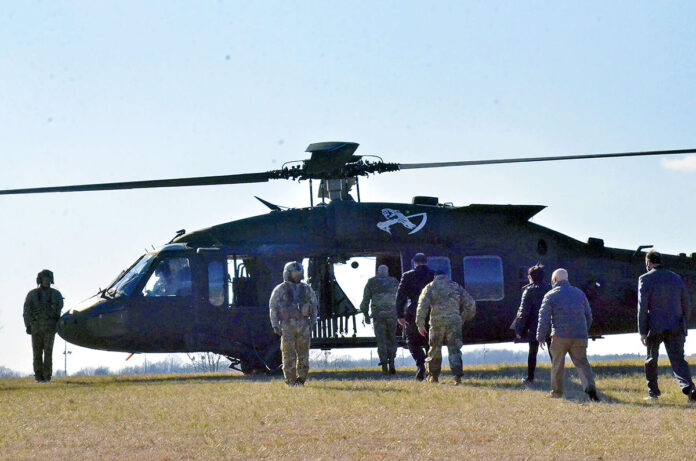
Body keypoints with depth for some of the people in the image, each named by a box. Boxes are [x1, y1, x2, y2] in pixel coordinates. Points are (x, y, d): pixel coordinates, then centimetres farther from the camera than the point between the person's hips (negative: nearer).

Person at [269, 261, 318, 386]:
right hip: (287, 326, -3)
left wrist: (312, 323, 10)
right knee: (289, 354, -3)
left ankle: (301, 378, 9)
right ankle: (290, 380, 1)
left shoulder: (307, 289, 11)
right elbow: (273, 307, 0)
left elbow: (314, 305, 17)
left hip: (303, 326, 3)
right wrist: (275, 325, -7)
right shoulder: (280, 290, 2)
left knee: (303, 353, 2)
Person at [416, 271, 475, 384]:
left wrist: (420, 324, -6)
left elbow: (423, 305, -4)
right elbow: (470, 303, 16)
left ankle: (433, 376, 22)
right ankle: (457, 376, -16)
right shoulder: (456, 286, 16)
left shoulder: (430, 287, 10)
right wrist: (464, 318, 27)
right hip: (454, 322, 1)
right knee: (454, 349, 0)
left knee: (435, 349, 14)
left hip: (437, 321, -1)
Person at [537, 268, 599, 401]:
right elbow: (589, 315, 21)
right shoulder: (579, 293, 15)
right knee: (582, 362, 2)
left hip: (560, 336, -3)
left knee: (558, 364, 10)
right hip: (580, 336, 3)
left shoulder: (551, 296, 0)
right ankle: (590, 386, -20)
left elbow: (544, 318, -4)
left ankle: (557, 392, 18)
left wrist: (541, 337, 5)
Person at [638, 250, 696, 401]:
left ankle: (653, 392, 21)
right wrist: (684, 328, 19)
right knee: (678, 360, -2)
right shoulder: (676, 278, 11)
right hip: (676, 328, 3)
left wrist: (642, 332, -8)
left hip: (655, 327, -3)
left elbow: (643, 307, -9)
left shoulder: (645, 279, -4)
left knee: (651, 360, 15)